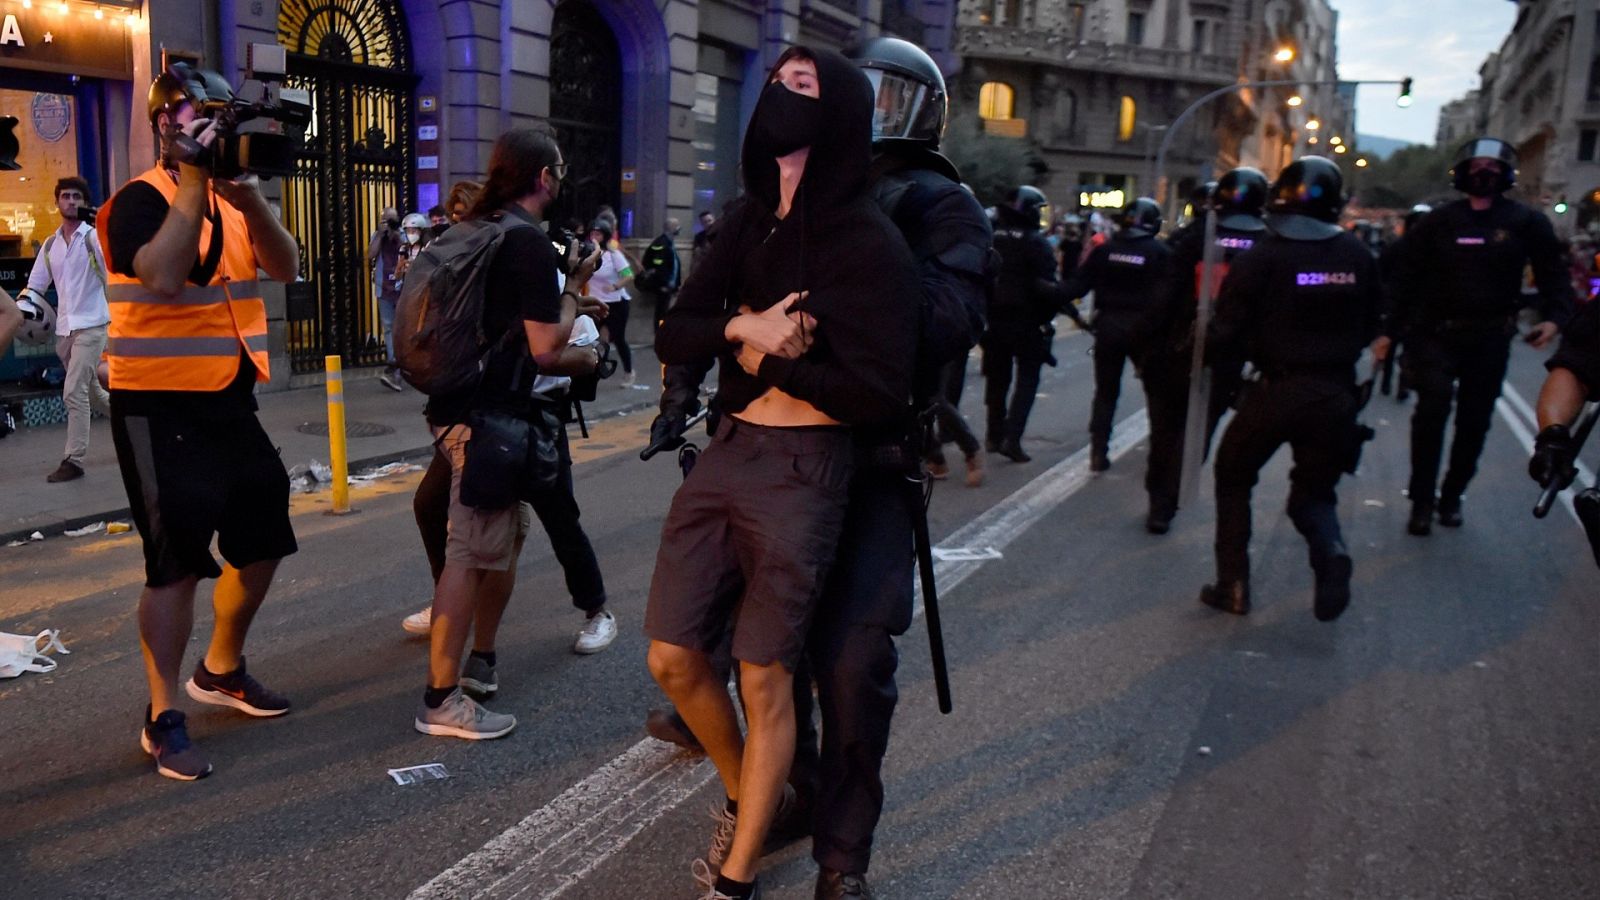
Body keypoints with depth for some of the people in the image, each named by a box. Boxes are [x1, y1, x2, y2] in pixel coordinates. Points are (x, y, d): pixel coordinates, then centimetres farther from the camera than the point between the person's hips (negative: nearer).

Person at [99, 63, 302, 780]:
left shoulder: (231, 198, 11)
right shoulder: (141, 200, -11)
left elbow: (285, 266, -3)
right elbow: (161, 278, -29)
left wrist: (246, 194, -18)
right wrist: (193, 181, -23)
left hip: (230, 401, 8)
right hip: (160, 407, -8)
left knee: (262, 542, 16)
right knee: (178, 561, -6)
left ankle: (221, 670, 36)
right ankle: (162, 718, 7)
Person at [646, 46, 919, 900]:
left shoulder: (867, 242, -10)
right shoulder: (747, 221, 9)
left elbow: (879, 391, -16)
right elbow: (673, 336, 5)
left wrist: (767, 362, -9)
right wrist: (742, 326, -15)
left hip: (803, 470, -6)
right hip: (725, 453, 6)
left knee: (764, 678, 3)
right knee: (673, 659, 10)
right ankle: (745, 797, 36)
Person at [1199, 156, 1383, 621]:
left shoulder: (1261, 257, -10)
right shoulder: (1358, 255, 2)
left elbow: (1227, 333, -11)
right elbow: (1371, 325, 10)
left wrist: (1209, 352, 9)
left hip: (1277, 391, -3)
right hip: (1335, 394, 3)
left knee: (1233, 478, 18)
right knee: (1314, 491, 18)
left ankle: (1233, 584, 15)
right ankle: (1330, 553, -14)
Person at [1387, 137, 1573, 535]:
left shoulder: (1526, 222, 3)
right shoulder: (1439, 220, 5)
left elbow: (1552, 273, 4)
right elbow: (1410, 278, 6)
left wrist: (1554, 317, -15)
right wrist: (1390, 332, 2)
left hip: (1490, 338, 1)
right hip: (1437, 333, -1)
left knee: (1474, 421, 7)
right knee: (1433, 405, -19)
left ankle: (1451, 496, 24)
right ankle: (1422, 500, -9)